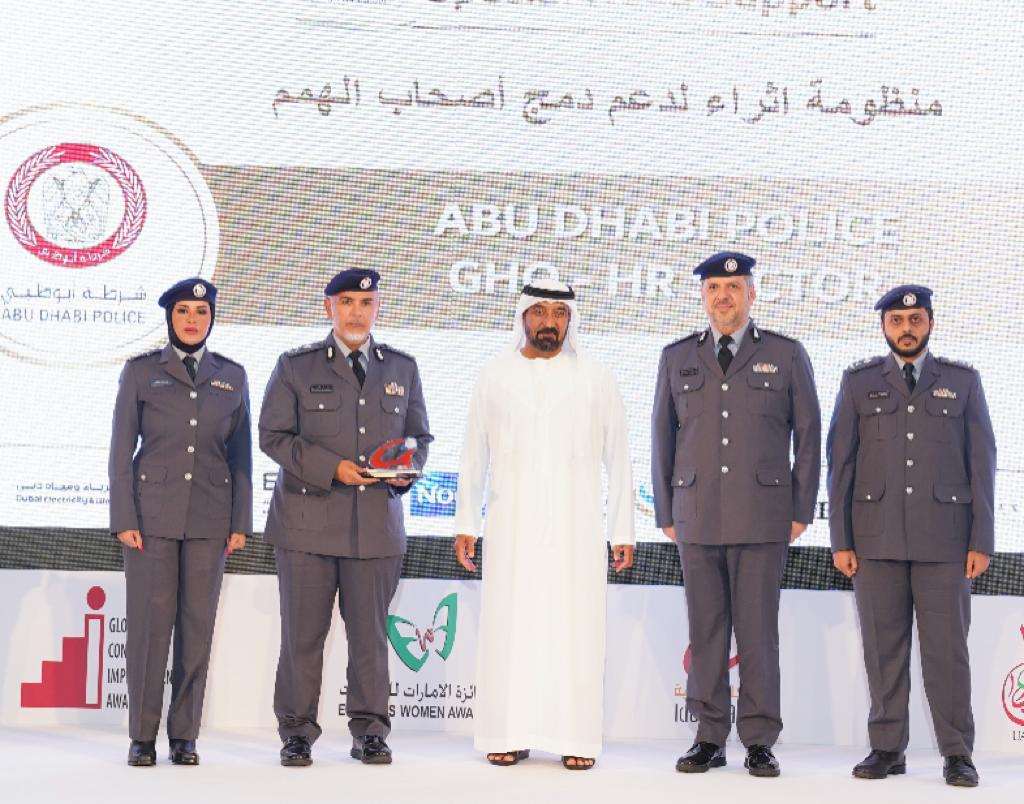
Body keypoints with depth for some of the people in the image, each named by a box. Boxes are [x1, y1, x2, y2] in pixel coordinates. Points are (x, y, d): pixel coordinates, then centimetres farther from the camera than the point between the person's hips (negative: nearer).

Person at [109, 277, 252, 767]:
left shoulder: (232, 376, 10)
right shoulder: (141, 371, 4)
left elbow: (241, 454, 10)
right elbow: (121, 449, 2)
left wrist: (241, 521, 4)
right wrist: (123, 518, -6)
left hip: (209, 517, 2)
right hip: (152, 514, -2)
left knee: (198, 623, 2)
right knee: (149, 621, -3)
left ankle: (184, 735, 9)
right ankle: (142, 735, 5)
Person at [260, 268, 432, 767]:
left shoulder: (402, 369, 13)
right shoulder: (296, 367, 4)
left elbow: (419, 436, 17)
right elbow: (273, 435, -1)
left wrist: (408, 468, -5)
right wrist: (330, 468, -12)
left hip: (377, 524, 2)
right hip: (308, 521, -2)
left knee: (370, 632, 5)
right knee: (302, 632, 1)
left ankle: (369, 733, 15)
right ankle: (297, 733, 12)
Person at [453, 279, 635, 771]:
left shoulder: (596, 381, 6)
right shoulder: (495, 378, 8)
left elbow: (618, 461, 6)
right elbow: (474, 457, 11)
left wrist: (623, 531, 2)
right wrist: (466, 523, 7)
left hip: (576, 528, -1)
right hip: (512, 527, 1)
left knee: (575, 629, -2)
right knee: (510, 627, 0)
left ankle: (576, 739, 2)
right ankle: (510, 735, 7)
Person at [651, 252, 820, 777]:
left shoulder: (786, 355, 5)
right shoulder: (677, 358, 11)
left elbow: (807, 434, 5)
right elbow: (663, 436, 13)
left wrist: (803, 510, 0)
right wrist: (665, 513, 9)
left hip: (762, 516, -2)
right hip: (697, 516, 2)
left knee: (758, 630, -1)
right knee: (705, 630, 4)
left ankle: (759, 742, 6)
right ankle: (710, 738, 11)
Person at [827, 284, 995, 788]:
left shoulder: (962, 381, 6)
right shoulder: (859, 382, 6)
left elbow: (981, 463, 3)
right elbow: (841, 463, 4)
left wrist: (982, 541, -4)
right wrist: (841, 540, -3)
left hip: (943, 535, -1)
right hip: (877, 534, 1)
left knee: (947, 646, -2)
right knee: (883, 646, 2)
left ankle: (957, 754, 5)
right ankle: (887, 748, 10)